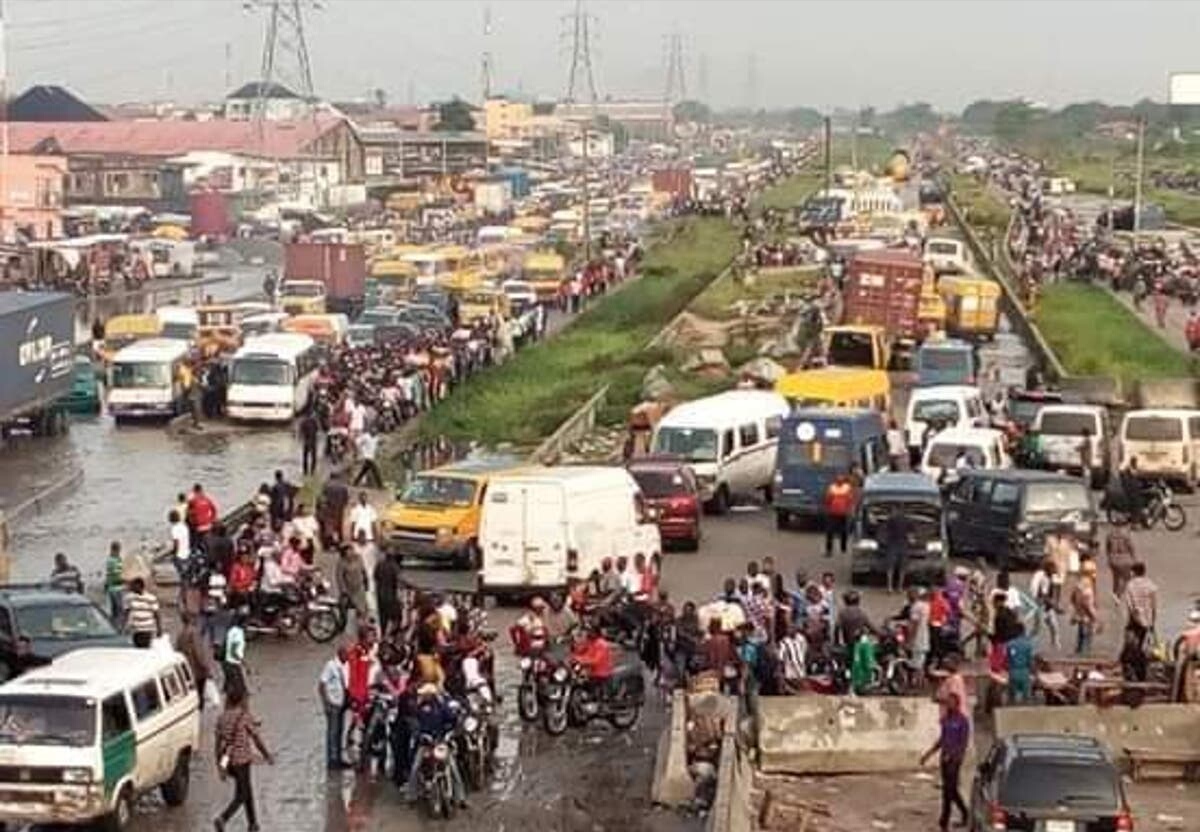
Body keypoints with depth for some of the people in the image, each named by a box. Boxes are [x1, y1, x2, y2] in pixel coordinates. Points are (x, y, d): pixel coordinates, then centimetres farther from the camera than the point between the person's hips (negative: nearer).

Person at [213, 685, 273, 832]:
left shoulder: (222, 718, 4)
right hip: (241, 760, -6)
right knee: (241, 796, 0)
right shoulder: (245, 716, -11)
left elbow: (219, 742, 5)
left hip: (227, 761, 6)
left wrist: (220, 766, 11)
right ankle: (222, 819, -21)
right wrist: (267, 755, 8)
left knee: (247, 791, 22)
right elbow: (256, 739, -5)